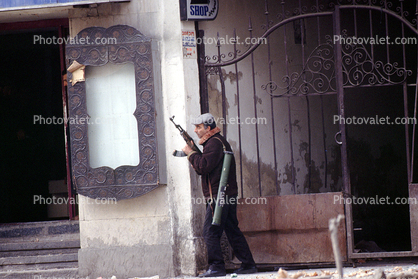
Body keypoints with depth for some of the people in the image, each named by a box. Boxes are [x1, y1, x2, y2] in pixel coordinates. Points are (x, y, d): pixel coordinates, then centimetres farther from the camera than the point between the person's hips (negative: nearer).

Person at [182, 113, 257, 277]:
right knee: (233, 231, 12)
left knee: (210, 232, -10)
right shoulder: (219, 141, 23)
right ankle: (248, 265, 12)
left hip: (218, 197, -11)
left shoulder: (214, 142, -10)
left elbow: (204, 167, -20)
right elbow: (203, 169, 23)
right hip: (229, 196, 11)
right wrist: (194, 155, 8)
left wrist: (191, 153, -7)